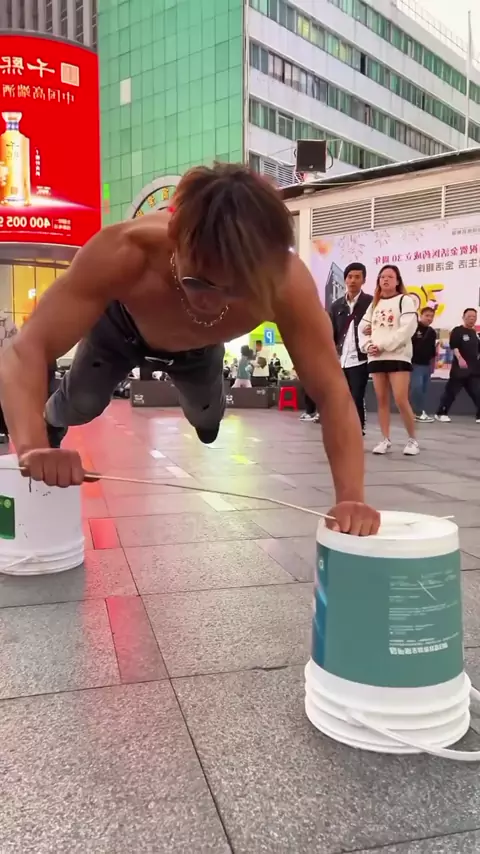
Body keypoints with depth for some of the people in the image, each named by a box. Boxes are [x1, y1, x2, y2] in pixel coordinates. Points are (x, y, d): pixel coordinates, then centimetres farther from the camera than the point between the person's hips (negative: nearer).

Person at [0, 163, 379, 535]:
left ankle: (207, 418, 52)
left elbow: (332, 392, -40)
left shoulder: (288, 283, -44)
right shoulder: (122, 253, -48)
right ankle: (51, 431, 41)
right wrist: (33, 448, -68)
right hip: (121, 326, -1)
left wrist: (352, 497, -53)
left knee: (208, 416, 12)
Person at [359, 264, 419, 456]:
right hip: (376, 358, 5)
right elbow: (363, 328, 15)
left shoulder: (405, 300, 2)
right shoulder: (374, 304, 19)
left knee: (401, 400, -13)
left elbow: (407, 330, -12)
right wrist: (367, 346, -6)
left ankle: (412, 439, 1)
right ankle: (385, 440, 10)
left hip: (398, 356, -5)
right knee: (382, 400, 4)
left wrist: (382, 345, -16)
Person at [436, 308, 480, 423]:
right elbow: (453, 346, -16)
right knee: (451, 391, -2)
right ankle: (441, 413, 7)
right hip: (459, 367, -6)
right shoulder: (457, 331, -4)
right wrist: (460, 358, -28)